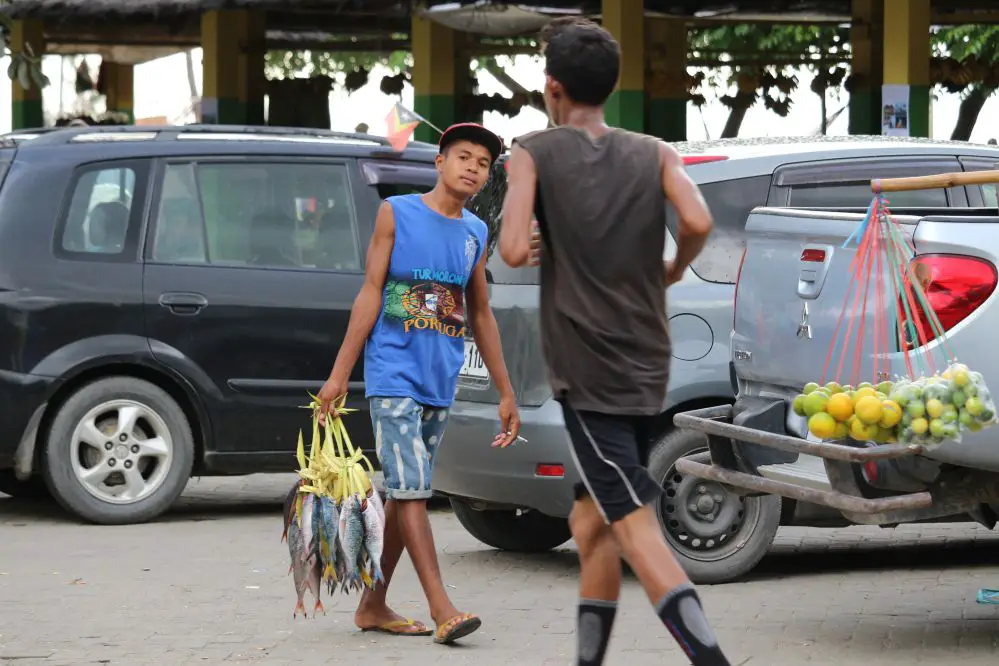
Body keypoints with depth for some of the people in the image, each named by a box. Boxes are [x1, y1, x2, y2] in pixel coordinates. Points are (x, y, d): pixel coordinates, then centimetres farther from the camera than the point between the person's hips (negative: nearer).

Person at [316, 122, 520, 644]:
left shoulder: (475, 234, 12)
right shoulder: (397, 214, -1)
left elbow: (481, 316, 18)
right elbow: (370, 294, -3)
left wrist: (506, 394, 18)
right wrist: (339, 374, -7)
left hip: (440, 383, 6)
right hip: (393, 374, -5)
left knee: (405, 493, 9)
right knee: (409, 489, -11)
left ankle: (372, 605, 17)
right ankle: (442, 609, -16)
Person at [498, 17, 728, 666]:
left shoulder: (535, 153, -2)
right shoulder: (654, 154, 6)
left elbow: (514, 250, -14)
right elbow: (698, 223, -11)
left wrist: (536, 249, 8)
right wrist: (674, 270, 8)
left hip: (588, 374, -5)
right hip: (648, 370, 5)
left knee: (635, 524, -11)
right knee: (593, 519, 20)